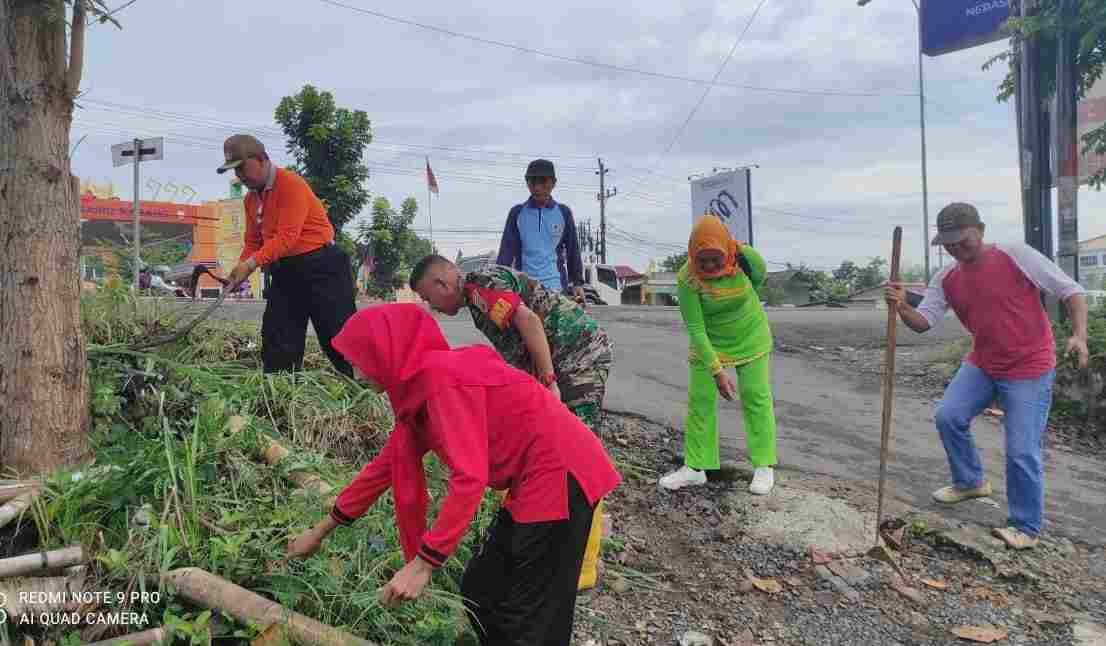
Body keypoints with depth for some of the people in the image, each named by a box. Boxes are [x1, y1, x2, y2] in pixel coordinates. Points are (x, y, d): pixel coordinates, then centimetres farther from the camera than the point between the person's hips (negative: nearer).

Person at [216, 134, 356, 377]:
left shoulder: (291, 184, -14)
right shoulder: (251, 197, 13)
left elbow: (287, 238, -22)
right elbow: (253, 242, 16)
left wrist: (251, 264, -26)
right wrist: (240, 269, -3)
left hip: (321, 268, -8)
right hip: (285, 273, 8)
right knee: (276, 343, 7)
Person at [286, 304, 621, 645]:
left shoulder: (441, 376, -20)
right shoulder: (419, 386, 10)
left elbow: (469, 478, -27)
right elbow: (386, 465, 17)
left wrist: (421, 564, -24)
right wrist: (321, 530, 22)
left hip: (559, 476, -10)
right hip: (532, 481, 10)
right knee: (479, 591, 17)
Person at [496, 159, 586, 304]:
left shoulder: (563, 213, 7)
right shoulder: (517, 213, 6)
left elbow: (573, 250, 11)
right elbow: (506, 250, 2)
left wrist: (577, 283, 7)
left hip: (556, 287, 0)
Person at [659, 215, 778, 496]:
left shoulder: (746, 257, -24)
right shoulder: (686, 278, -28)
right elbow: (695, 329, -26)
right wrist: (717, 371, -29)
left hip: (750, 338, 1)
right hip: (708, 343, 0)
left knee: (756, 398, 3)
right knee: (699, 401, 0)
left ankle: (764, 466, 14)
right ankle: (695, 467, 10)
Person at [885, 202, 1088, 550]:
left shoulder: (1016, 256, -16)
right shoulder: (945, 279, -1)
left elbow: (1071, 291, -13)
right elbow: (923, 322, -6)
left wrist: (1079, 335, -26)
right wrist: (901, 307, -28)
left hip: (1028, 369, -6)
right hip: (981, 365, 6)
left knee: (1021, 452, -5)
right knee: (948, 416, 0)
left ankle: (1026, 527, 13)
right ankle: (970, 482, 25)